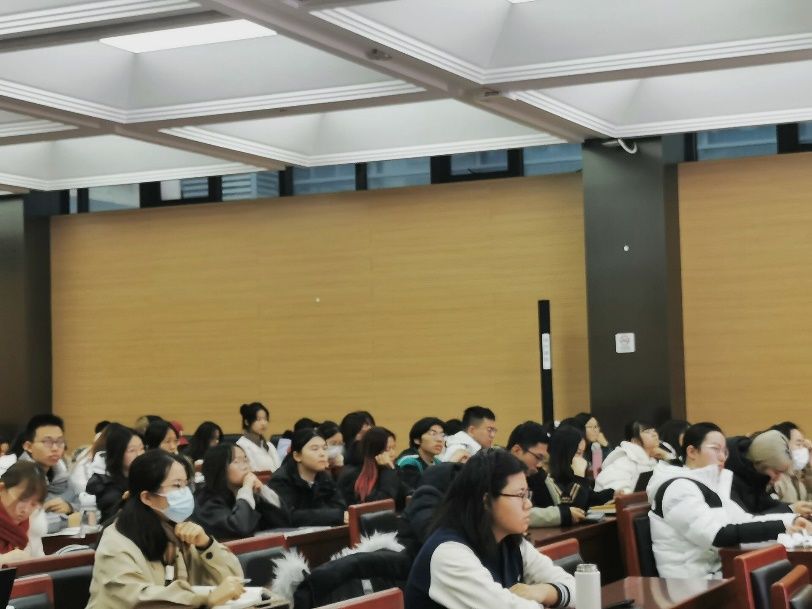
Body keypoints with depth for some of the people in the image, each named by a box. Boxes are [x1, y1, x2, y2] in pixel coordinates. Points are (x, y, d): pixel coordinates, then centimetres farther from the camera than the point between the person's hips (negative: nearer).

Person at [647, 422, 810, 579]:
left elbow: (742, 520, 9)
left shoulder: (707, 485, 16)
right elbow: (718, 536, -24)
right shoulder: (678, 488, -15)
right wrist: (780, 527, -24)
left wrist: (790, 519, -5)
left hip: (717, 573, 9)